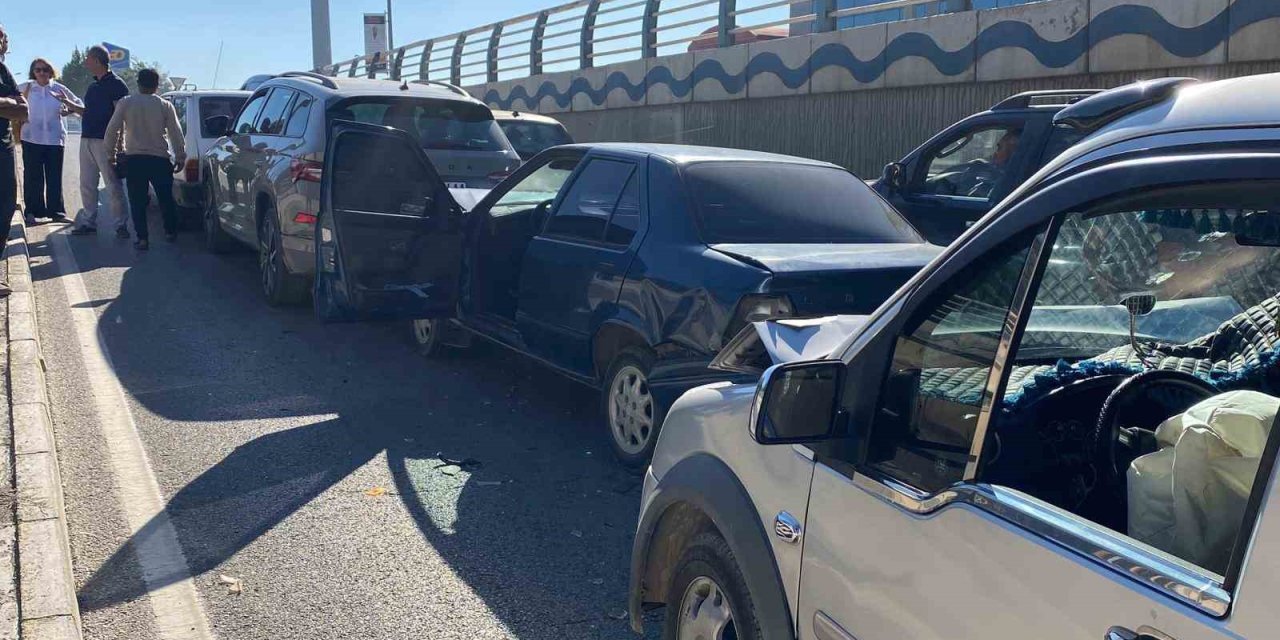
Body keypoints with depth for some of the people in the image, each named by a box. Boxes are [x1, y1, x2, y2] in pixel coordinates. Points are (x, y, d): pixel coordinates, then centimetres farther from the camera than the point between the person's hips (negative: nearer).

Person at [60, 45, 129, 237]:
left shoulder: (116, 84, -7)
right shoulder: (93, 87, 18)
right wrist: (70, 106, 19)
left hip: (105, 142, -8)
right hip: (87, 140, 9)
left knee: (113, 185, -6)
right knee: (87, 185, 10)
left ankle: (120, 224, -2)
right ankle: (89, 221, 16)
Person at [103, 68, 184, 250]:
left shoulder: (126, 103, 0)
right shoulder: (165, 105, 0)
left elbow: (112, 129, -1)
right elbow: (176, 133, 0)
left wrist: (111, 151, 11)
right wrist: (180, 157, 8)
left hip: (133, 158, 0)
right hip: (159, 158, 0)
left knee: (137, 200, 4)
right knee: (165, 197, 15)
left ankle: (142, 238, -2)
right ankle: (171, 232, 24)